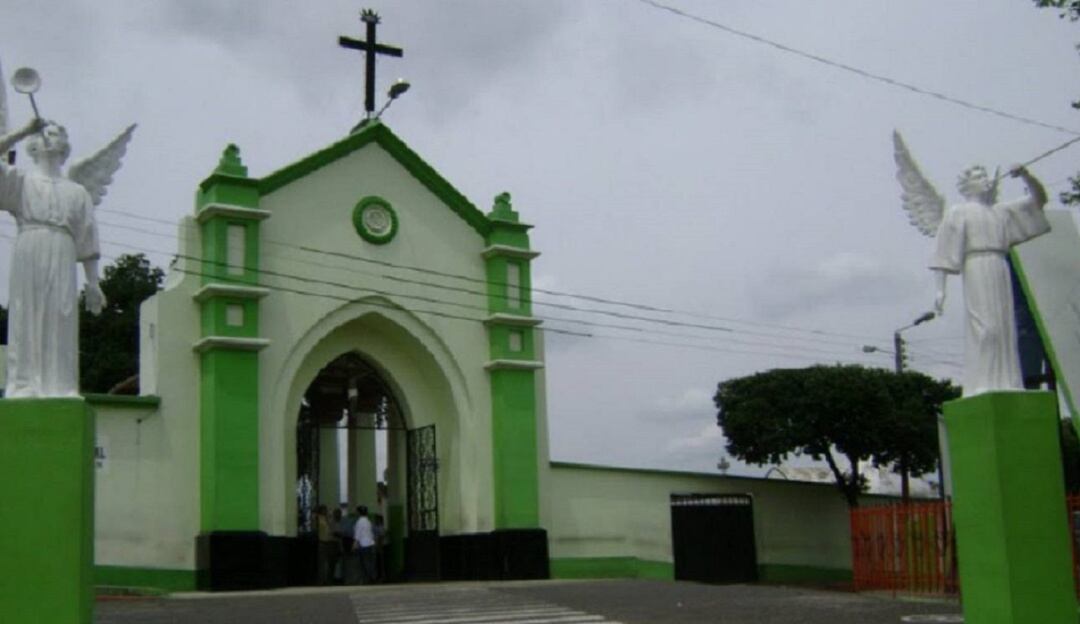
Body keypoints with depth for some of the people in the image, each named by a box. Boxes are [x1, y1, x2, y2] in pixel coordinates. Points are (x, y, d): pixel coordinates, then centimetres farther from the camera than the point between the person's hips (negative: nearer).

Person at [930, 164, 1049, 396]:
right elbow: (944, 254, -2)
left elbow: (1039, 199, 29)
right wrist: (940, 288, -12)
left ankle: (1006, 386, 2)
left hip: (1001, 272, 6)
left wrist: (1024, 174, 10)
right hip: (977, 271, -6)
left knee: (1004, 330, 2)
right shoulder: (958, 213, 6)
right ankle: (980, 387, -16)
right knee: (983, 327, -14)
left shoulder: (1001, 212, 24)